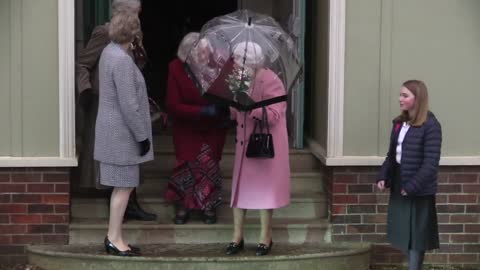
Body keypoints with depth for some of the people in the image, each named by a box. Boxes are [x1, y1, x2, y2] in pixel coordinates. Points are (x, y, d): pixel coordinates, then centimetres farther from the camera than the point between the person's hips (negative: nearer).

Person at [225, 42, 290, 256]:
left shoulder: (271, 82, -15)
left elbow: (273, 115, -23)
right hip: (244, 143, 7)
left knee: (264, 188, 2)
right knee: (240, 188, 5)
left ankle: (265, 238, 14)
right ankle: (237, 237, 13)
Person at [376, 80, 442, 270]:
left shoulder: (430, 126, -15)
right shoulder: (399, 123, 9)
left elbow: (431, 163, -19)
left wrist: (412, 187, -21)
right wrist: (383, 177, 1)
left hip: (419, 191, -7)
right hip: (398, 186, 7)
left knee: (416, 234, 1)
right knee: (405, 233, 13)